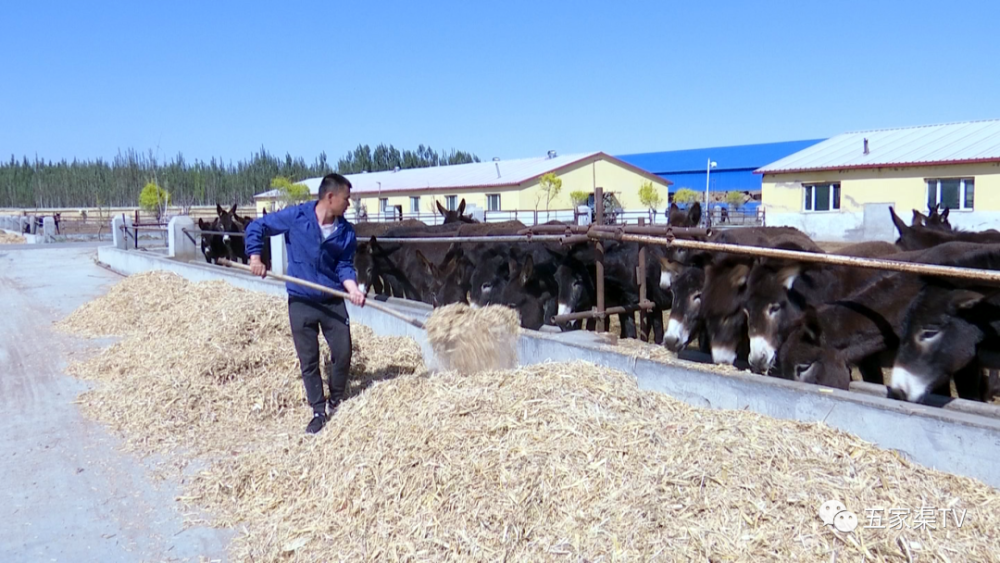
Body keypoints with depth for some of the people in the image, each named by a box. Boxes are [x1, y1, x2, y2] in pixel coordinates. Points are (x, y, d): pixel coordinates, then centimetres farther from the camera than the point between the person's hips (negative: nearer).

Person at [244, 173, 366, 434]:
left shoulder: (346, 232, -3)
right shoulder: (295, 216, -10)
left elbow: (344, 266, -1)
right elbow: (256, 227, 0)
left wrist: (353, 289, -19)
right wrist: (255, 257, -9)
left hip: (333, 302, 2)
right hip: (301, 302, -2)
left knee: (343, 354, 1)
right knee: (308, 361, 5)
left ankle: (336, 402, 26)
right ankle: (319, 412, 19)